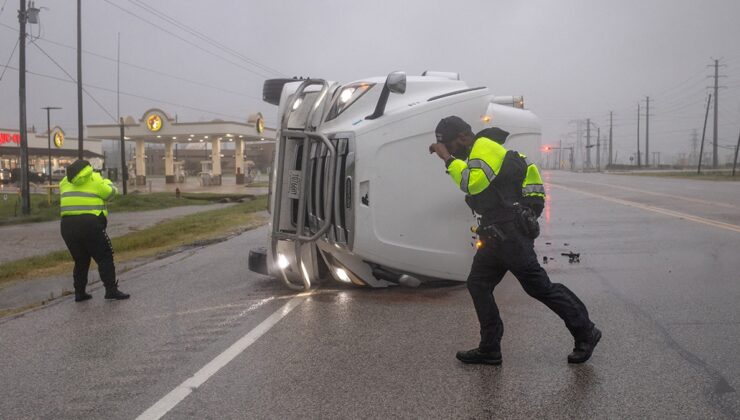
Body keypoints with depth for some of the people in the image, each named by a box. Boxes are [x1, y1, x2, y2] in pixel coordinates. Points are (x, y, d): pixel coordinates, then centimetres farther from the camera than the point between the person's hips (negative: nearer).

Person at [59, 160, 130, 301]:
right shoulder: (95, 180, 1)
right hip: (90, 224, -5)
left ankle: (79, 292, 16)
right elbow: (111, 193, 8)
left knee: (80, 260, 18)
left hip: (67, 225, 5)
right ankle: (111, 290, -5)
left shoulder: (66, 181, 15)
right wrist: (107, 182, 30)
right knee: (104, 258, 2)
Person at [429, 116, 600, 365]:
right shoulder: (478, 152, 21)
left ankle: (586, 333, 8)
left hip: (511, 231, -11)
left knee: (539, 286, -6)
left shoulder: (485, 147, -11)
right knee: (478, 284, 7)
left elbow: (473, 183, -27)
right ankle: (489, 349, 11)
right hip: (497, 233, 11)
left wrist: (449, 158, -19)